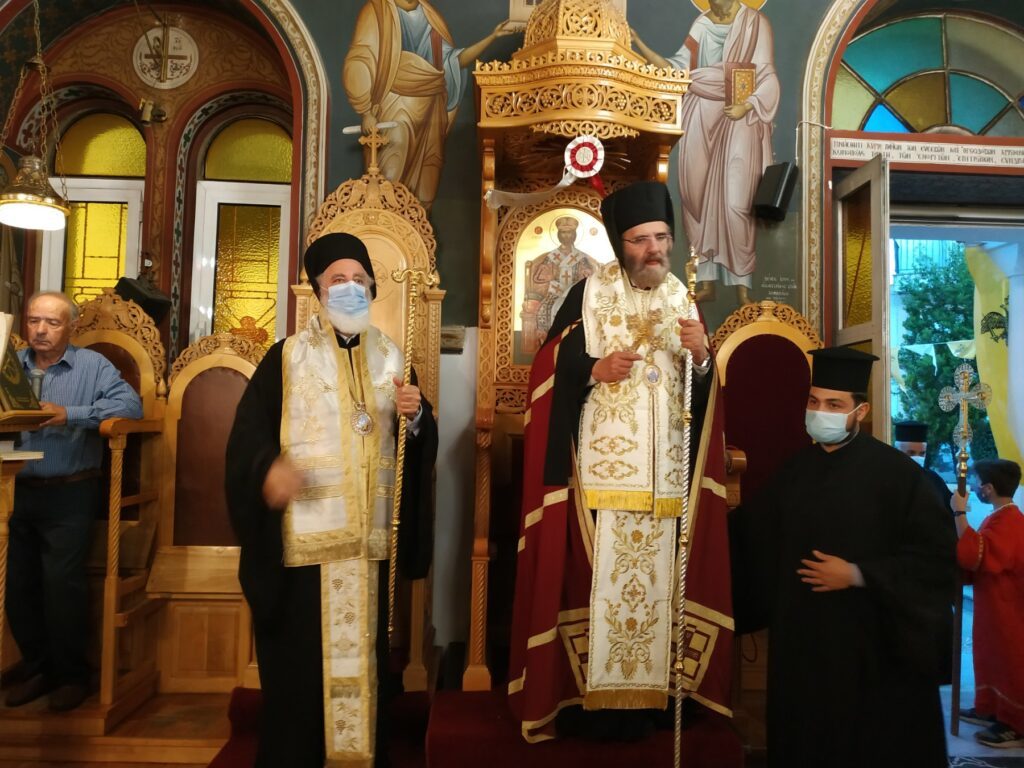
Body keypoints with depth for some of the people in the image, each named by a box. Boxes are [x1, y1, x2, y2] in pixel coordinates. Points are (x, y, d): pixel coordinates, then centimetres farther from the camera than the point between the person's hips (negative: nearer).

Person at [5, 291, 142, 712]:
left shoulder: (92, 365, -2)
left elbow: (130, 404, -16)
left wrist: (69, 414, -23)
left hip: (68, 495, -4)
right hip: (16, 492, 4)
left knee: (61, 584, -3)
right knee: (17, 585, 10)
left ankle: (71, 674, 15)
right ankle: (36, 667, 28)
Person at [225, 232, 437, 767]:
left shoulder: (391, 359, 11)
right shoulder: (287, 357, 1)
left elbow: (420, 445, 9)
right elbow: (249, 431, -8)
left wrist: (417, 416, -13)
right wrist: (269, 467, -27)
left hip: (369, 537, 3)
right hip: (303, 536, -3)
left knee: (364, 654, 10)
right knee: (299, 660, 2)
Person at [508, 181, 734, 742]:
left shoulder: (683, 297, 13)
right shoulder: (588, 294, 0)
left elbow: (703, 393, 13)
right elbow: (550, 370, -3)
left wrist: (701, 357, -7)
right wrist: (596, 370, -18)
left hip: (664, 475, 4)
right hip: (601, 471, -4)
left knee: (653, 576, 7)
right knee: (595, 576, -3)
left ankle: (642, 696, 21)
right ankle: (587, 701, 10)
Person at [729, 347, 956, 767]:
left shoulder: (894, 471, -11)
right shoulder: (795, 471, 6)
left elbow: (936, 555, -13)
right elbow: (748, 535, 12)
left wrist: (857, 575, -17)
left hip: (873, 646, -5)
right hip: (802, 642, 5)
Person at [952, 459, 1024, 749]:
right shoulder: (1000, 517, 9)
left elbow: (973, 555, -35)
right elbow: (984, 554, 20)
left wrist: (960, 513, -30)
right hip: (994, 605, 10)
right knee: (990, 657, 19)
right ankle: (989, 708, 31)